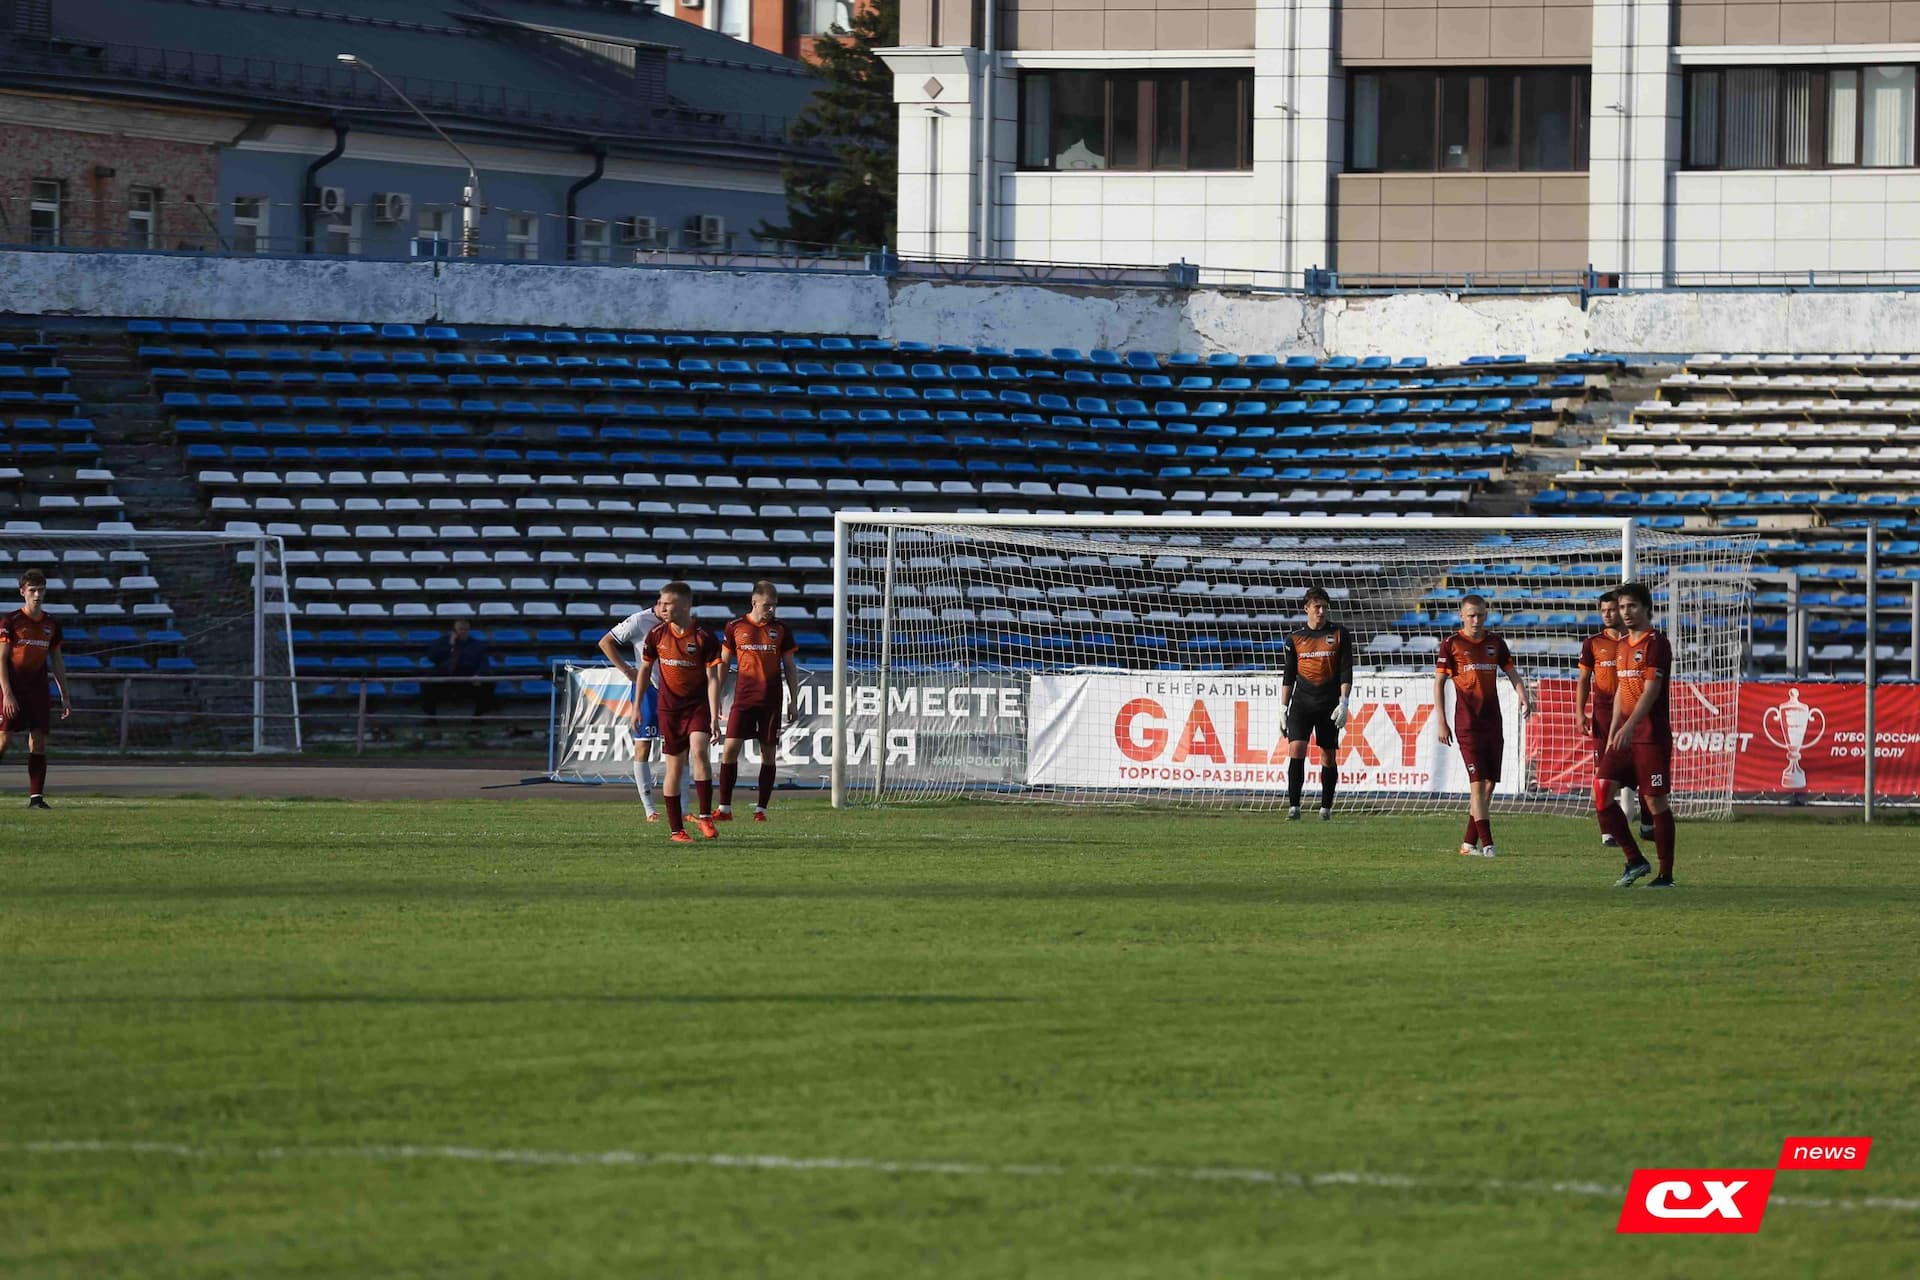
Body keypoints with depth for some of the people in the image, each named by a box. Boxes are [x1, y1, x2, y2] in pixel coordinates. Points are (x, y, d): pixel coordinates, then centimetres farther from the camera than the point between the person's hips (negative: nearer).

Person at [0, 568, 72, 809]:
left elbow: (57, 661, 17)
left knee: (39, 742, -1)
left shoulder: (51, 624, 11)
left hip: (39, 690, 4)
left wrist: (64, 697, 14)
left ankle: (36, 796, -1)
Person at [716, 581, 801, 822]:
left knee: (768, 752, 2)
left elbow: (790, 667, 11)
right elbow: (723, 664, 10)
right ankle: (725, 809, -3)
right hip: (743, 699, -1)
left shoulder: (782, 630, 6)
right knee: (730, 749, -8)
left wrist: (794, 701, 6)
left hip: (771, 700, 1)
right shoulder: (735, 627, 4)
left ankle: (761, 809, 8)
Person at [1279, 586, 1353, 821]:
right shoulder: (1295, 639, 8)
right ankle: (1294, 806, -15)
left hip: (1329, 703, 0)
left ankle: (1326, 807, 15)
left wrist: (1343, 702, -8)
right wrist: (1283, 709, 6)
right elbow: (1288, 676, 11)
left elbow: (1346, 671, 2)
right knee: (1296, 749, -14)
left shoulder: (1339, 634, 4)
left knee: (1329, 756, 4)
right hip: (1302, 702, 0)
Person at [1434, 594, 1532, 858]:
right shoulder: (1451, 644, -1)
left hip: (1493, 722, 5)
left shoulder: (1495, 643, 11)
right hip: (1467, 724, -5)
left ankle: (1469, 843, 12)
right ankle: (1486, 843, -13)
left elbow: (1512, 673, 14)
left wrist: (1524, 697, -6)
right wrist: (1441, 722, -5)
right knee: (1477, 782, -11)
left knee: (1489, 783, 4)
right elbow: (1439, 683, 0)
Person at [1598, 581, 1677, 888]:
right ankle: (1634, 860, 8)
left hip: (1651, 735, -8)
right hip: (1625, 735, 8)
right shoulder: (1624, 645, 17)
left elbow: (1651, 690, -18)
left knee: (1655, 801, -4)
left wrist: (1629, 726, -27)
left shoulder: (1656, 643, -9)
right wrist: (1613, 732, 19)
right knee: (1602, 794, -2)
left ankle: (1666, 874, 3)